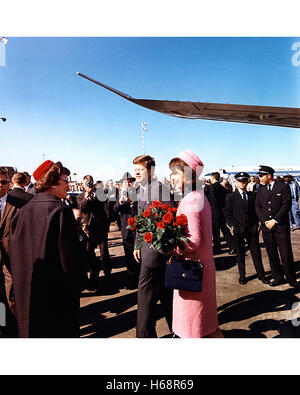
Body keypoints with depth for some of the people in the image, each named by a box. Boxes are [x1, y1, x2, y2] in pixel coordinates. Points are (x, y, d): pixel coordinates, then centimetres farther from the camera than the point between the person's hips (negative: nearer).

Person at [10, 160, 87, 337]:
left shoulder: (23, 211, -1)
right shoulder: (60, 210, -20)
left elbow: (14, 253, 7)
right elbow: (70, 254, -21)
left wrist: (23, 281, 19)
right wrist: (77, 281, -6)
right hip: (57, 293, -6)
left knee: (32, 330, 22)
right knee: (60, 330, 12)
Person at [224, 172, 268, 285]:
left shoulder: (252, 196, 9)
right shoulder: (231, 197, -1)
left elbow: (256, 211, 13)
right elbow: (227, 213, -2)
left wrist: (256, 224, 3)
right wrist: (234, 225, -11)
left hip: (252, 229, 2)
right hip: (238, 229, -2)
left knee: (256, 252, 8)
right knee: (240, 253, 8)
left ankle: (261, 274, 23)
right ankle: (242, 276, 22)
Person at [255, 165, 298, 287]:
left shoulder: (283, 187, -2)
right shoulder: (261, 190, 11)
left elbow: (286, 205, -8)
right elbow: (257, 207, 8)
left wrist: (274, 221, -12)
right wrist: (265, 221, -6)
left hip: (281, 226, -4)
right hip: (266, 227, 4)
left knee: (286, 254, 1)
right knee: (272, 254, 9)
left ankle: (291, 279, 16)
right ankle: (277, 277, 22)